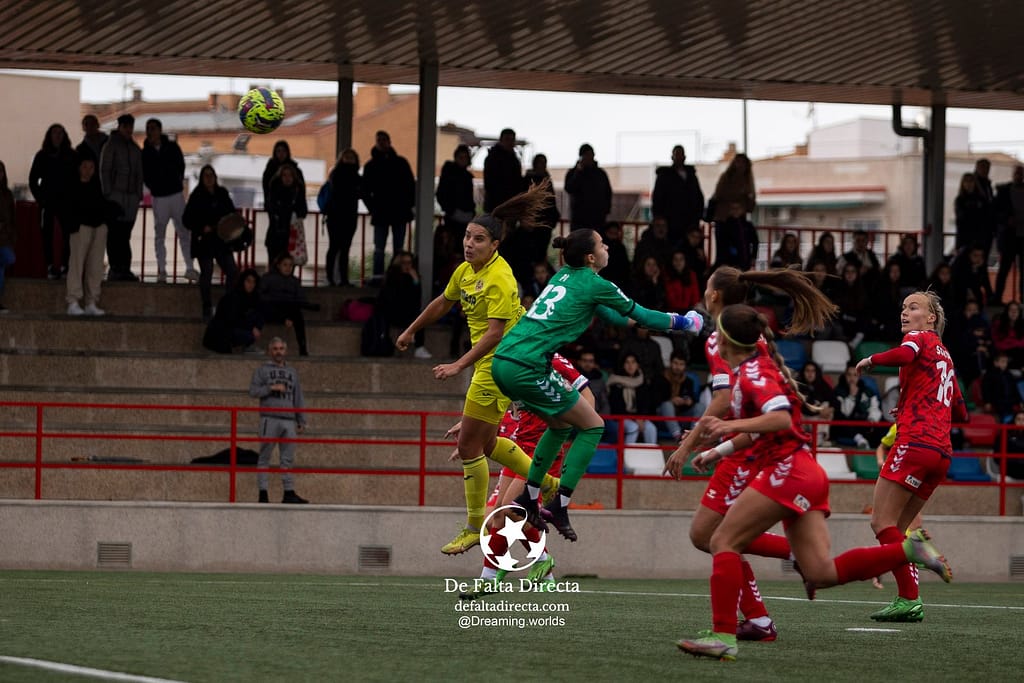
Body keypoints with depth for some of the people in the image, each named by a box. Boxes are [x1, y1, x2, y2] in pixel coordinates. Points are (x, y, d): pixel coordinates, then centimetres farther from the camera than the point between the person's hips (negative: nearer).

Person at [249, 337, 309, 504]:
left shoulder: (292, 372, 21)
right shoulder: (262, 370, 9)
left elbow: (298, 399, 20)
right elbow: (253, 391, -1)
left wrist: (302, 421, 14)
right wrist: (271, 388, -12)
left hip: (289, 421, 4)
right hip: (270, 419, -4)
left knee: (288, 459, 3)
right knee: (265, 457, -4)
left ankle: (289, 492, 4)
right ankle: (263, 492, -4)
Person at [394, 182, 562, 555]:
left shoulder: (500, 279, -21)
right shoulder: (466, 270, 5)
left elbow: (495, 332, -28)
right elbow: (442, 302, 23)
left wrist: (459, 365, -33)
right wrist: (411, 331, 32)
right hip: (487, 365, 9)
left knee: (470, 444, -5)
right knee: (485, 443, 16)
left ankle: (475, 527, 5)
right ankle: (546, 483, 31)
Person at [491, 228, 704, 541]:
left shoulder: (566, 277, 20)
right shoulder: (594, 284, -4)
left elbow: (608, 314, 37)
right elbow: (641, 316, 7)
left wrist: (630, 321, 45)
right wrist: (681, 322, 22)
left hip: (503, 362, 8)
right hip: (526, 368, -8)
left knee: (561, 423, 27)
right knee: (592, 426, 4)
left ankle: (528, 499, 25)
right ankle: (559, 505, -1)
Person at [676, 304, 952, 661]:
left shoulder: (754, 371, -9)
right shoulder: (754, 369, 20)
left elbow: (781, 418, -26)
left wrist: (730, 425, -35)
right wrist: (718, 451, 35)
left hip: (787, 471, -9)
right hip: (806, 474, 9)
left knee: (723, 541, -7)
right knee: (821, 574, -1)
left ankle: (723, 637, -13)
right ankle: (908, 548, -5)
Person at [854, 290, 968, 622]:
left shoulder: (921, 338, 2)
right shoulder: (944, 356, 26)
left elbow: (904, 355, -24)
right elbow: (960, 414, 29)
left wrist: (870, 360, -8)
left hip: (915, 443, -9)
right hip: (941, 452, 9)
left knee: (882, 522, -9)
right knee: (894, 529, 11)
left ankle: (909, 599, -18)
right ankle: (909, 601, 1)